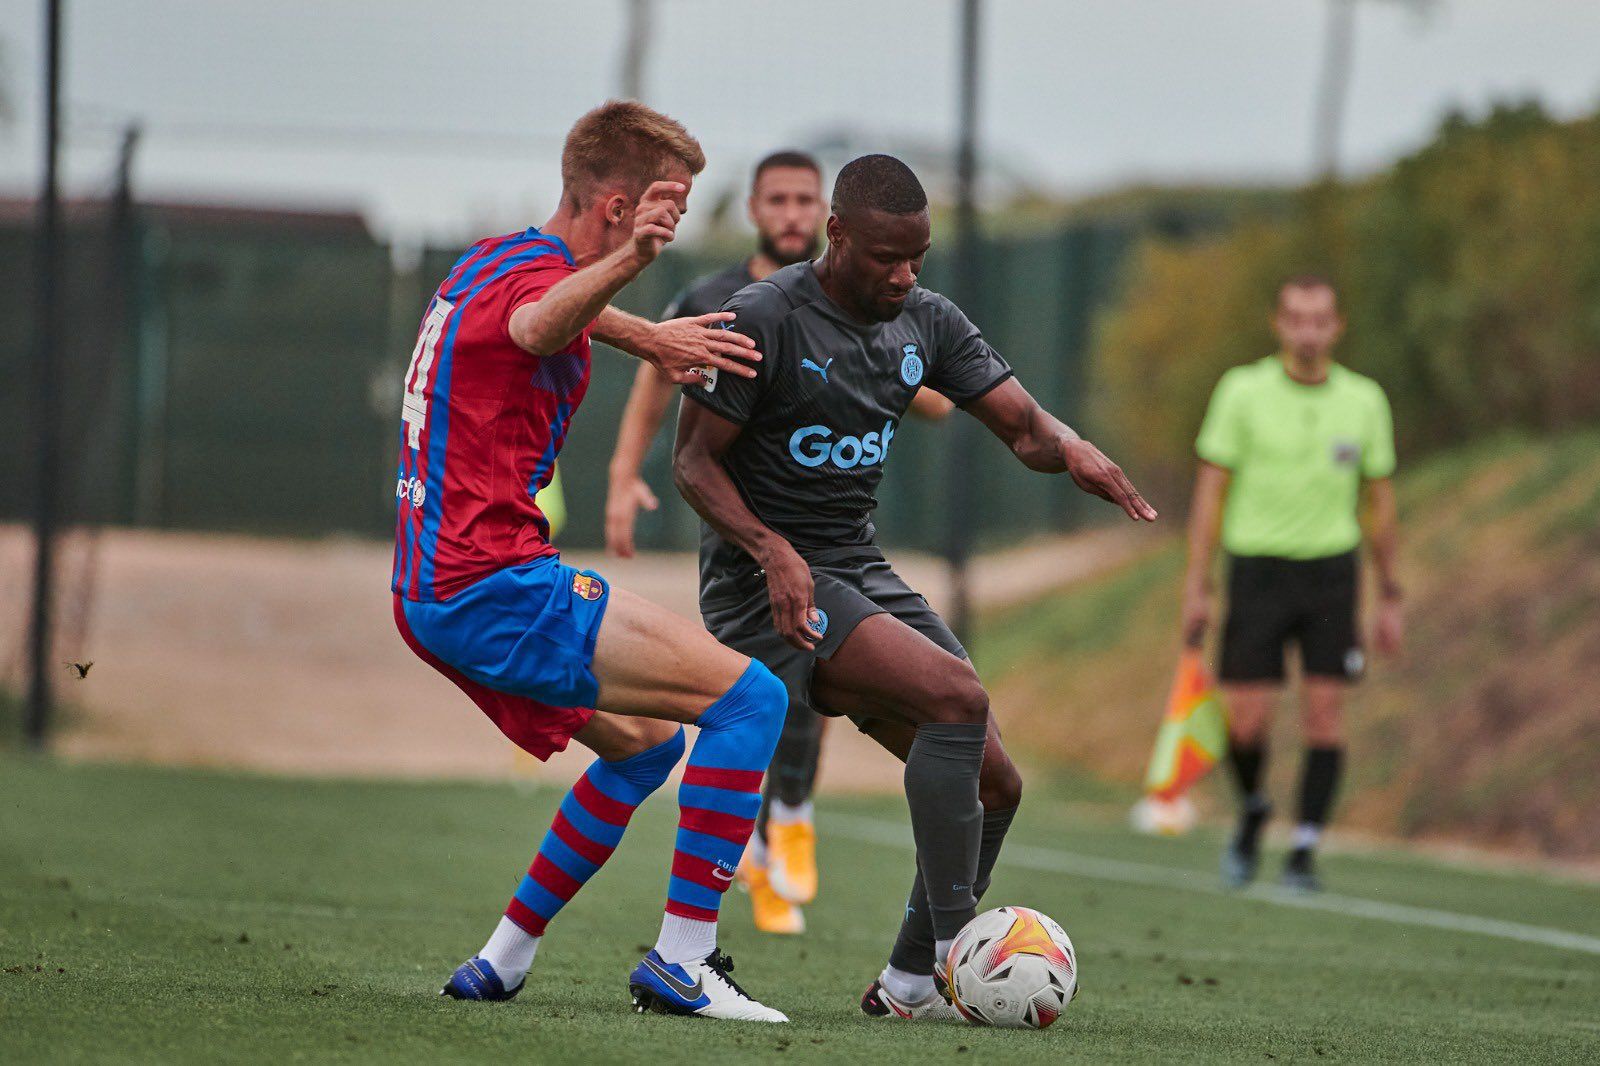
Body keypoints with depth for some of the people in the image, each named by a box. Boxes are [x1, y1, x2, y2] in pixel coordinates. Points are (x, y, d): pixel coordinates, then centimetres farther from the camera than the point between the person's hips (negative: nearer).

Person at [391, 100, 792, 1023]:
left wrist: (647, 337, 45)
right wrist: (627, 259, -62)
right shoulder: (535, 274, -14)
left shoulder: (493, 257, 16)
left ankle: (502, 962, 24)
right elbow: (537, 326, -42)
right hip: (496, 589, -11)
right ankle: (682, 962, -16)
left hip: (432, 591, 11)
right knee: (752, 697, -14)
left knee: (643, 742, 26)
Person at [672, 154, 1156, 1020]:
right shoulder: (762, 321, -14)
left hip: (860, 571, 8)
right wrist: (773, 552, -26)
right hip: (765, 581, -8)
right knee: (956, 695, -28)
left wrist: (1070, 450, -22)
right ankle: (954, 953, -25)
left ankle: (909, 982, 13)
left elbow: (1022, 425, 2)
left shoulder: (926, 323, 6)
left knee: (994, 785, 0)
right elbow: (693, 461, -11)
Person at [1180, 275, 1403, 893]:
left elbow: (1380, 500, 11)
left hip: (1330, 569, 1)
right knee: (1246, 722, -7)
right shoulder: (1243, 391, -4)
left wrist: (1389, 597, 10)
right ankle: (1252, 812, 24)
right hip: (1256, 566, -1)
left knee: (1324, 712, -8)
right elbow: (1211, 489, -2)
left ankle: (1304, 853, -1)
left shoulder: (1364, 401, 3)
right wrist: (1196, 587, -8)